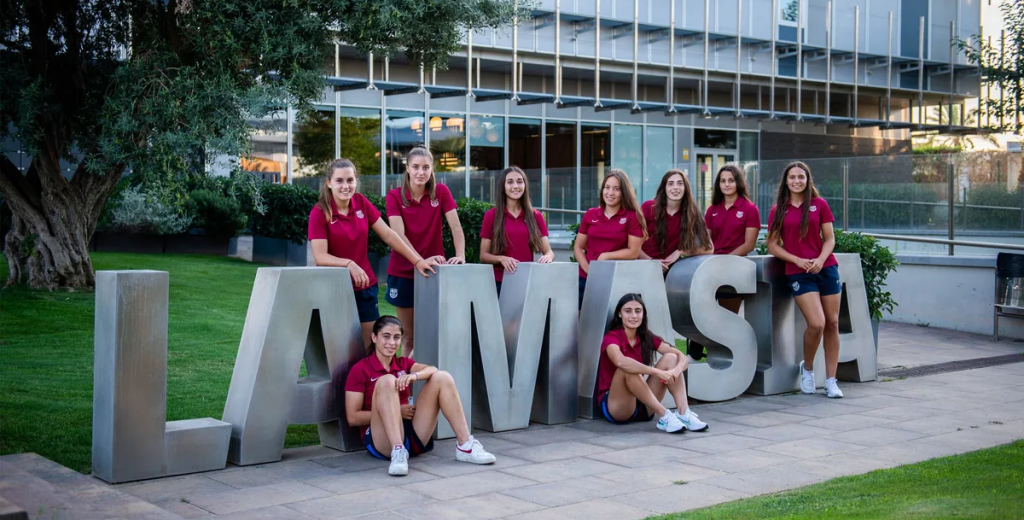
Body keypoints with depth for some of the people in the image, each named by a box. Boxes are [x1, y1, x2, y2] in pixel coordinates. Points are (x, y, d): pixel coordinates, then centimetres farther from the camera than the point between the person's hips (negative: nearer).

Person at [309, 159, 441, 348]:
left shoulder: (362, 203, 0)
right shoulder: (319, 212, -12)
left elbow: (388, 234, 1)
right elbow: (320, 256, -18)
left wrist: (417, 260, -5)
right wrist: (348, 264, -34)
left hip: (365, 286, 4)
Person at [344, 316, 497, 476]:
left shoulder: (403, 363, 17)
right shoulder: (360, 369, 1)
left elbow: (431, 370, -6)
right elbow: (352, 418, -6)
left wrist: (414, 375, -28)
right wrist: (393, 411, -10)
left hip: (414, 437, 5)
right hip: (382, 443, -5)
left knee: (442, 377, -6)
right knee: (386, 381, -27)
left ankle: (465, 447, -14)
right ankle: (398, 452, -40)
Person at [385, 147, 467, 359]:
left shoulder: (441, 192, -2)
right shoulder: (394, 196, -6)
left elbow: (455, 226, -9)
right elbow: (399, 235, -17)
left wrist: (460, 255, -26)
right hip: (403, 272, -1)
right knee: (409, 335, 7)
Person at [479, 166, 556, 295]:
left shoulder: (536, 216, 8)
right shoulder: (491, 215, 2)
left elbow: (549, 252, 5)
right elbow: (483, 256, 1)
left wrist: (547, 257, -18)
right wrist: (501, 259, -18)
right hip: (500, 282, -2)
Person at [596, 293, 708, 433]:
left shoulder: (647, 337, 4)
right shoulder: (612, 338, -13)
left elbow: (683, 358, -4)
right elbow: (621, 362, -38)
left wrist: (675, 371, -27)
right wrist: (658, 372, -40)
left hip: (642, 406, 6)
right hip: (615, 408, -6)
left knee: (670, 358, -7)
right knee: (627, 369, -33)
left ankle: (684, 414, -24)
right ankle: (665, 416, -32)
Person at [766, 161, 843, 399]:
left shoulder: (819, 205, 6)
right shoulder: (778, 210, 5)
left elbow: (829, 239, 6)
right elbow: (773, 245, 3)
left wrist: (820, 259, -13)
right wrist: (798, 260, -10)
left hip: (826, 268, 2)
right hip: (798, 273, -2)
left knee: (832, 323, 1)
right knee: (816, 324, -15)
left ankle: (831, 380, 10)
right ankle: (807, 368, 11)